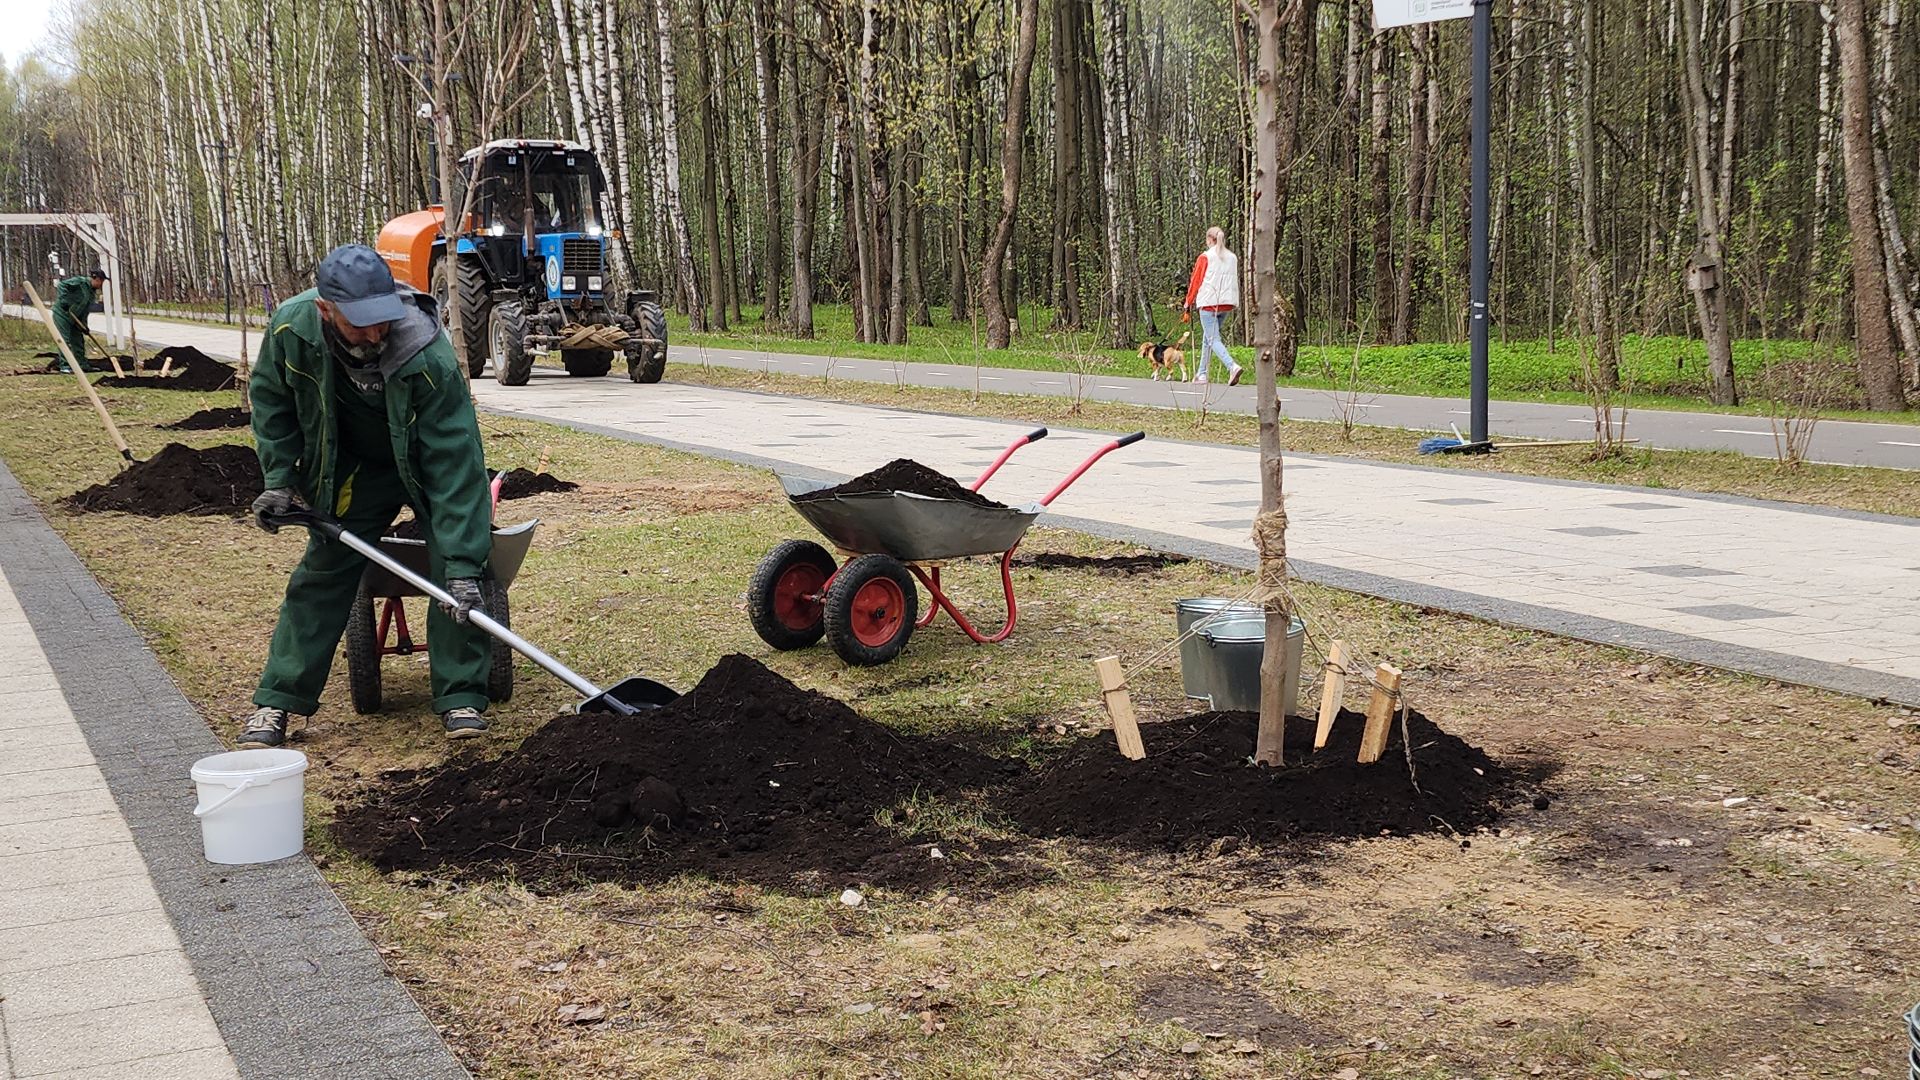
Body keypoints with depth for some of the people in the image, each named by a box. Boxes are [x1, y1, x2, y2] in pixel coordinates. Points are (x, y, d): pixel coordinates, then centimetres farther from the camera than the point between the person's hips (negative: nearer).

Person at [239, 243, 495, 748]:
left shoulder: (429, 357, -40)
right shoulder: (291, 328, -27)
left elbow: (454, 462, -38)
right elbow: (271, 399, -3)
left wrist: (462, 563, -41)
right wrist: (278, 479, -8)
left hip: (431, 457, -2)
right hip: (354, 467, 3)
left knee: (457, 575, -15)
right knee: (322, 573, 2)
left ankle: (461, 698, -4)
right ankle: (276, 703, 11)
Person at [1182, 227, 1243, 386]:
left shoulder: (1205, 257, -4)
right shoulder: (1232, 258, 14)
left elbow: (1196, 281, -2)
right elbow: (1235, 281, 16)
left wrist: (1189, 302, 7)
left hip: (1209, 303, -6)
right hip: (1228, 303, 6)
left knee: (1213, 339, -7)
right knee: (1207, 337, 18)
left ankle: (1232, 366, -29)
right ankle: (1202, 374, 20)